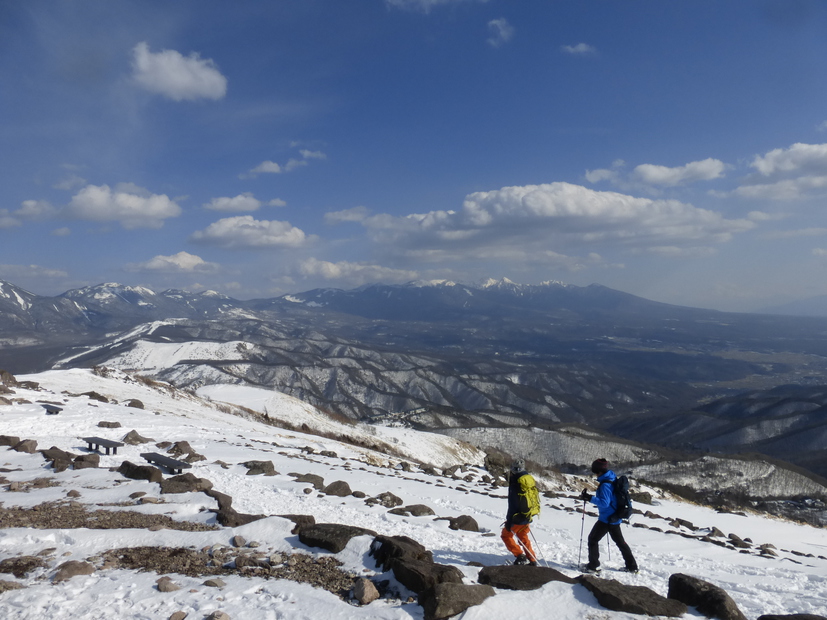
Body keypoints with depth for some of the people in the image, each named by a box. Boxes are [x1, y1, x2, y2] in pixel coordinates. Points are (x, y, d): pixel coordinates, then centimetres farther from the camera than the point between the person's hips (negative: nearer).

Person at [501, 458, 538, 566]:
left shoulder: (515, 482, -19)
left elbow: (513, 505, -21)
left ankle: (520, 556, 1)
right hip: (528, 516, 8)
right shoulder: (529, 479, 5)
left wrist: (509, 521, -16)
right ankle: (532, 561, 22)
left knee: (506, 535, 8)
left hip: (519, 516, -8)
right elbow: (533, 499, 15)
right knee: (523, 537, 22)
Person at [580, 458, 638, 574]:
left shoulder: (605, 484, -23)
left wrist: (589, 498, -28)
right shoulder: (613, 479, 6)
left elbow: (604, 503, -27)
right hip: (615, 517, 9)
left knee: (593, 539, 2)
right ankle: (632, 566, 27)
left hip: (606, 518, -9)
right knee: (619, 541, 21)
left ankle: (593, 566, 2)